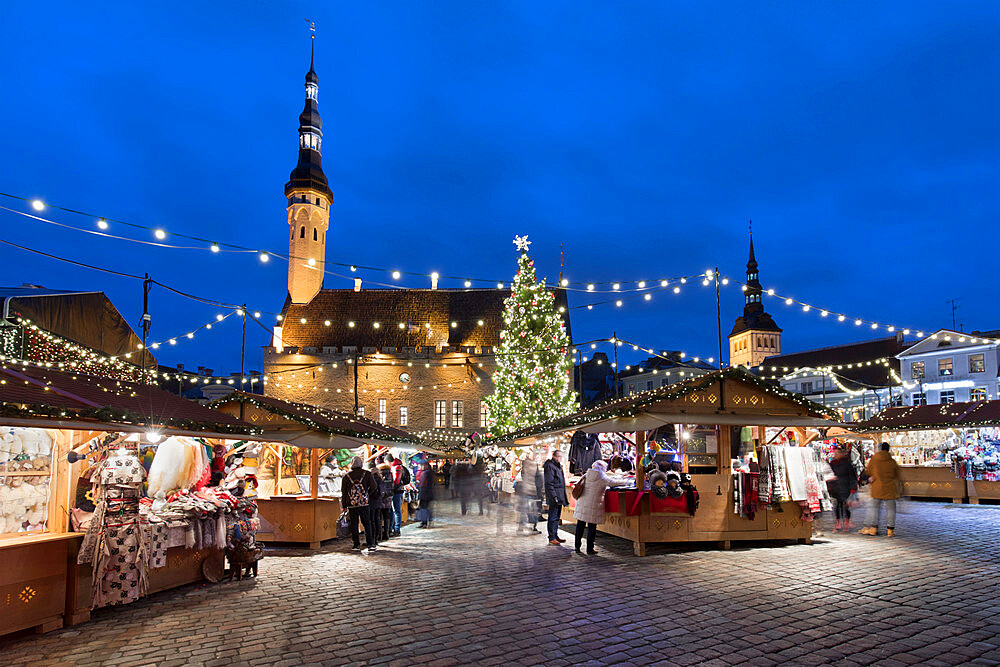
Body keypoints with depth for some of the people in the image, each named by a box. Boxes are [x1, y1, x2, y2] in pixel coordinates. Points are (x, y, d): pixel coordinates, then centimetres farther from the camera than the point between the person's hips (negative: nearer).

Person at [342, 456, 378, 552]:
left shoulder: (346, 476, 1)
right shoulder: (367, 474, -2)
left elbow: (343, 492, 5)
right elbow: (373, 487, -2)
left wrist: (344, 505, 13)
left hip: (352, 505, 0)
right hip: (364, 504, 0)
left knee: (354, 525, 8)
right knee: (367, 524, 6)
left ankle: (356, 544, 9)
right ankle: (370, 544, 0)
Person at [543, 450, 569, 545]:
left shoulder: (558, 466, 18)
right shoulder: (550, 466, -12)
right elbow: (549, 483, -18)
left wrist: (564, 498, 21)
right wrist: (554, 496, -22)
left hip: (559, 497, 10)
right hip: (554, 498, -10)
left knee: (557, 517, 14)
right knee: (553, 517, -5)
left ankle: (555, 535, 22)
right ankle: (552, 538, -1)